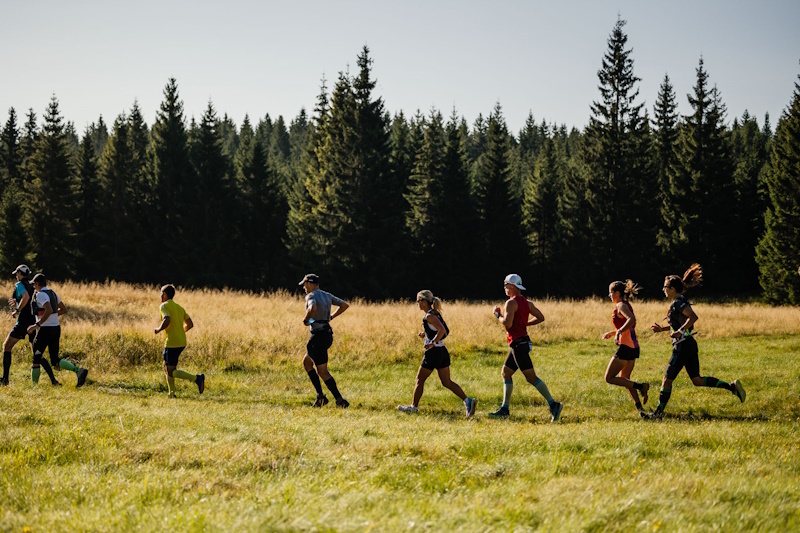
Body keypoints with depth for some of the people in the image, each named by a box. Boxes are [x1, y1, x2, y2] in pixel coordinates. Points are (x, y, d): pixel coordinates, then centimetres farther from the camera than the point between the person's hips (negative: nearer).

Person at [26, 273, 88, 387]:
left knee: (36, 359, 5)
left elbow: (49, 310, -27)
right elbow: (64, 309, 21)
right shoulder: (52, 293, 14)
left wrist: (37, 325, -25)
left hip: (45, 330, -8)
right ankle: (78, 370, -14)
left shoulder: (40, 295, -12)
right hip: (56, 328, 8)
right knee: (55, 361, 7)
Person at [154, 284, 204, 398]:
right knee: (166, 367, 20)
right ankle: (171, 394, 16)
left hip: (172, 343, -9)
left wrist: (158, 330, -9)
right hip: (182, 342, 9)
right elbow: (190, 324, 14)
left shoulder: (164, 306, -7)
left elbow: (167, 320, -25)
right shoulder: (179, 308, 17)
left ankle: (196, 378, -24)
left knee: (171, 371, -7)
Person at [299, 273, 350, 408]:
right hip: (327, 335, 9)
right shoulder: (327, 296, 13)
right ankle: (320, 396, 14)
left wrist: (306, 320, -16)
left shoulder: (311, 296, -11)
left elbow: (313, 308, -34)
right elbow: (344, 305, 20)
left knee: (322, 371, -4)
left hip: (319, 335, -9)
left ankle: (340, 401, -8)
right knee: (306, 362, 22)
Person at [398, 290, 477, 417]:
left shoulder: (429, 316, -14)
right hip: (443, 351, 9)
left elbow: (442, 330, -27)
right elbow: (445, 332, 23)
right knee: (446, 382, 7)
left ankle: (414, 406, 17)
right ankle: (467, 401, -6)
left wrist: (432, 343, -23)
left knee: (420, 379, 7)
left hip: (434, 352, -9)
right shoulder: (435, 313, 13)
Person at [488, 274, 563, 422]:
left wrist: (498, 315, -5)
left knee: (531, 377, -11)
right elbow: (540, 318, 15)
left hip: (518, 344, -10)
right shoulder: (526, 302, 14)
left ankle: (553, 404, -15)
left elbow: (507, 323, -23)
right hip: (522, 342, 10)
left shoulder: (511, 302, -14)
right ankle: (504, 409, 17)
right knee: (505, 373, 16)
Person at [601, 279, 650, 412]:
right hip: (633, 347, 10)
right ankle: (638, 405, 10)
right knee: (624, 378, 19)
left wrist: (619, 332, -30)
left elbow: (632, 319, -30)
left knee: (609, 378, -3)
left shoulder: (621, 306, -11)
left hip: (625, 346, -10)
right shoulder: (626, 305, 17)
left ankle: (640, 386, -13)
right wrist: (611, 333, 26)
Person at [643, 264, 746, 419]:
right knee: (697, 380, 9)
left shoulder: (678, 302, -13)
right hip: (689, 344, 10)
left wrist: (680, 331, -28)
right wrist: (662, 329, 22)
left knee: (667, 379, -2)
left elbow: (693, 317, -26)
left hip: (682, 346, -10)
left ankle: (658, 413, 2)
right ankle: (731, 386, 1)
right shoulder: (680, 301, 17)